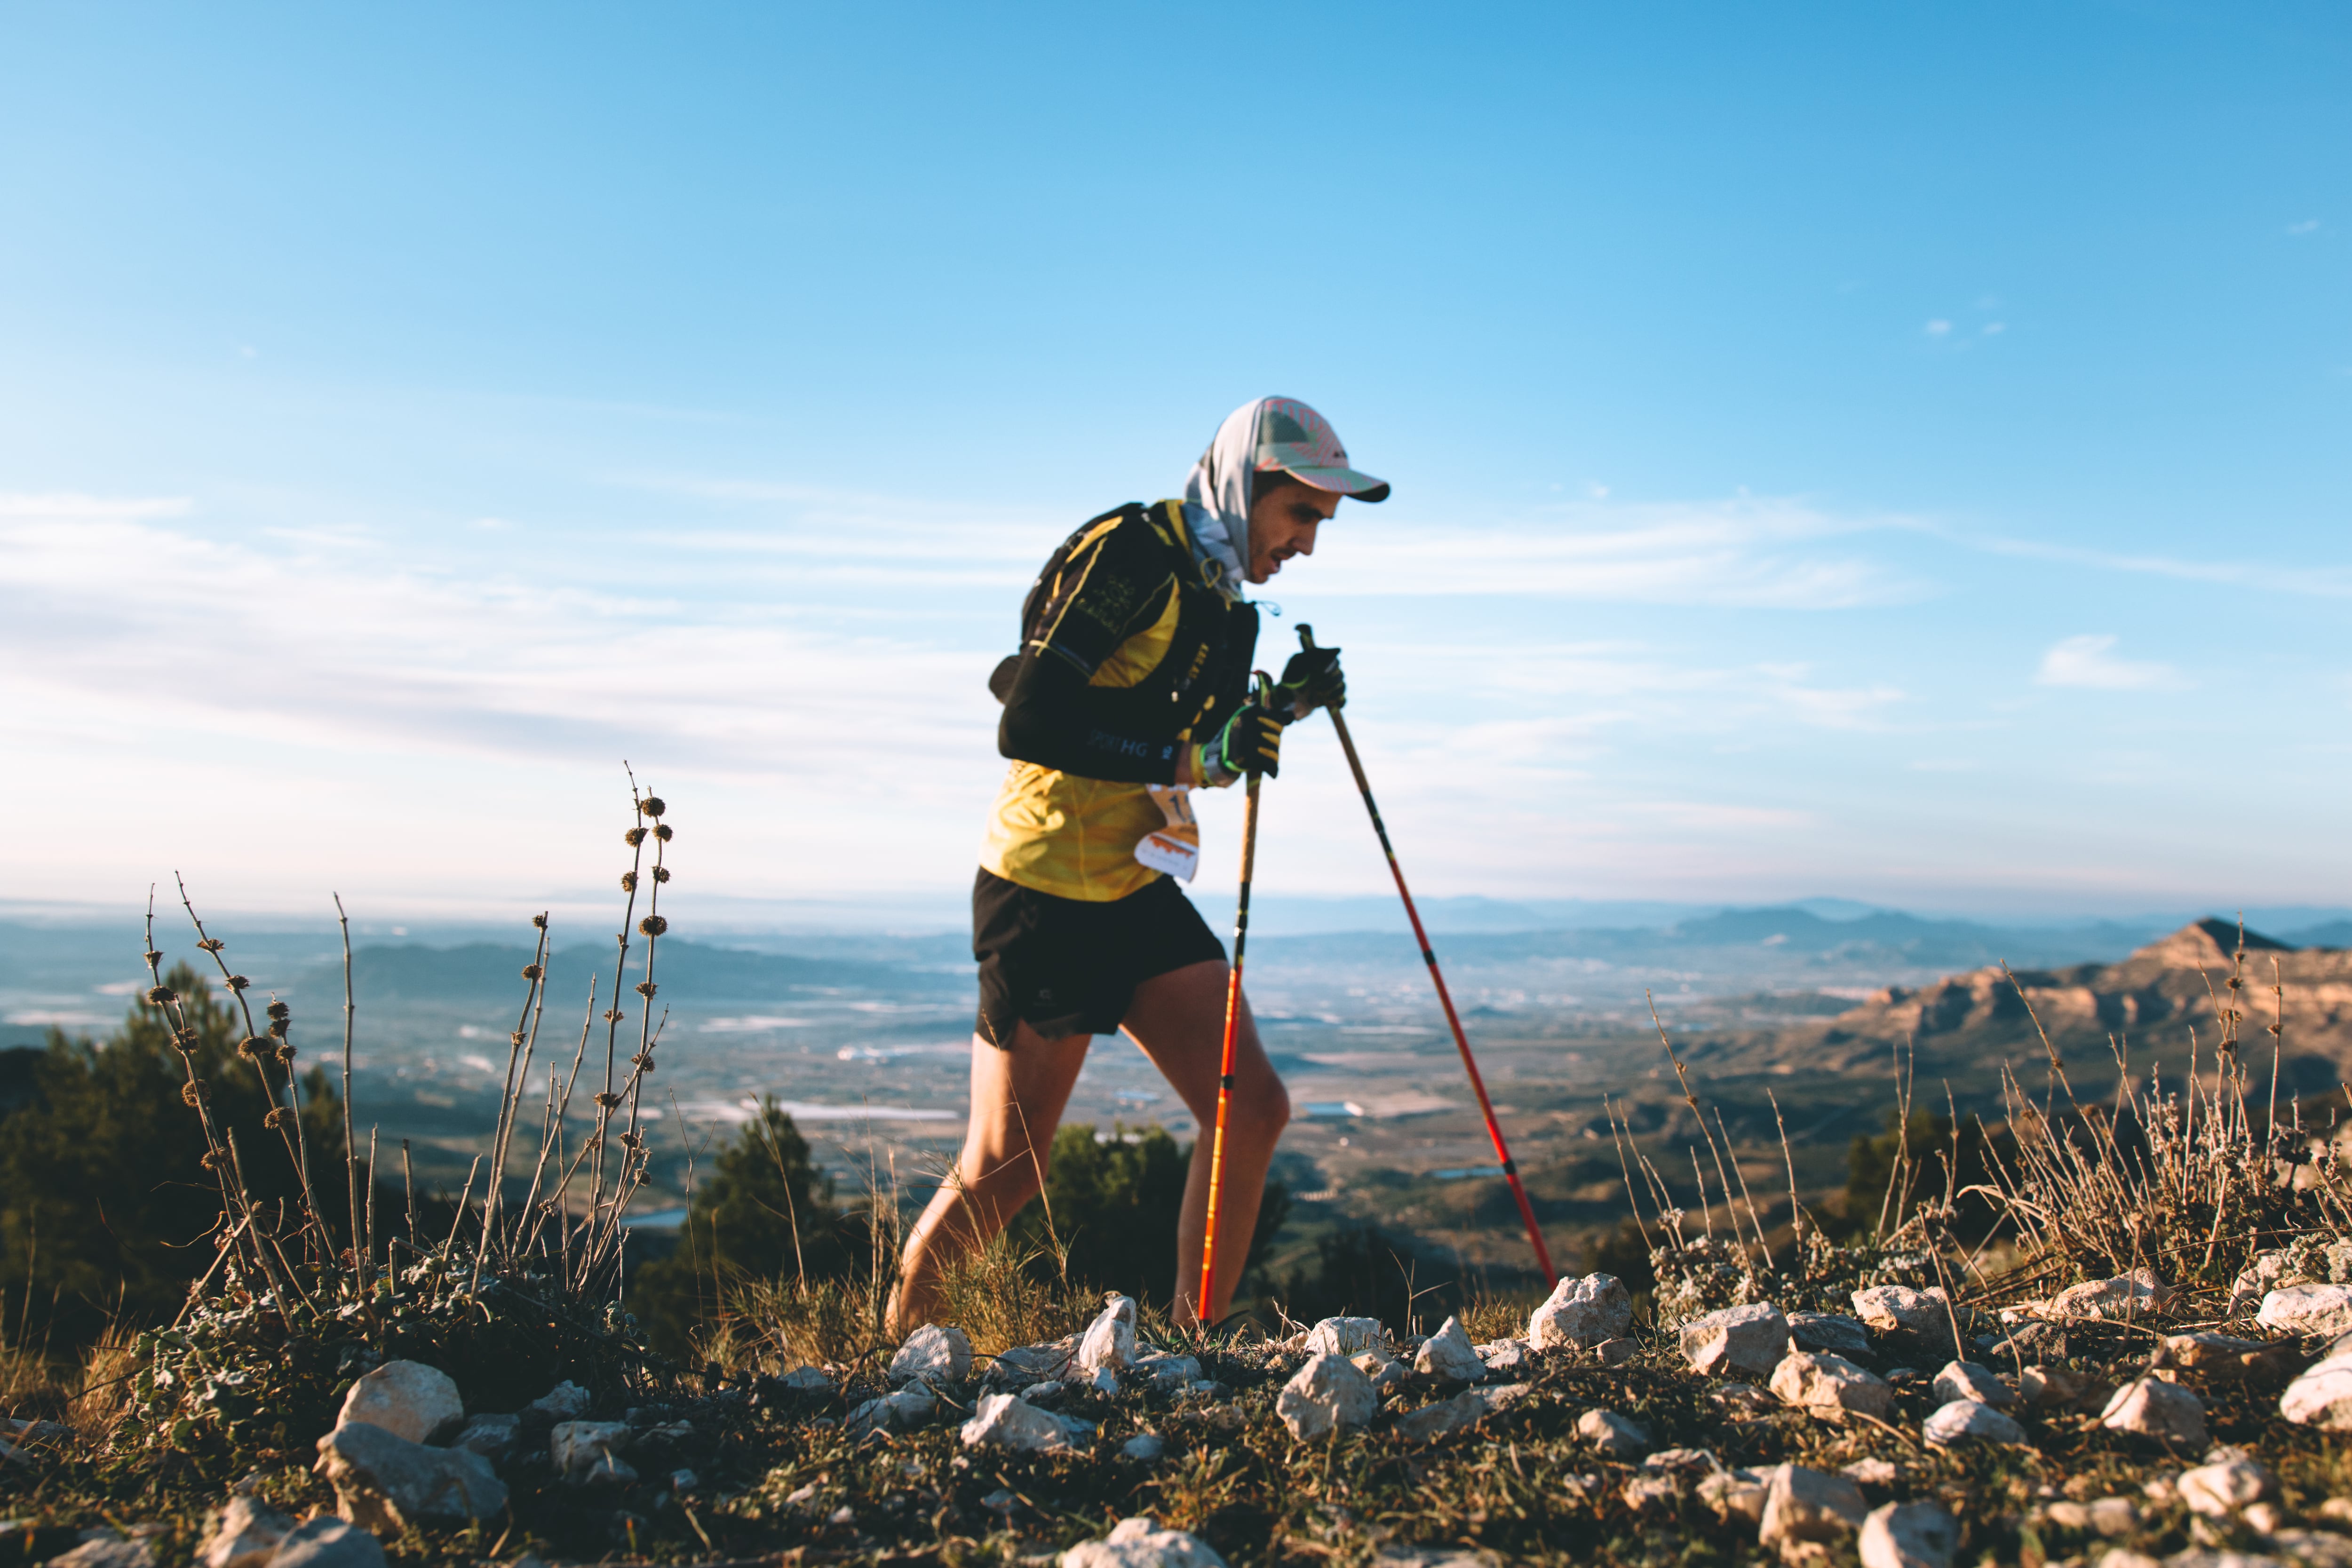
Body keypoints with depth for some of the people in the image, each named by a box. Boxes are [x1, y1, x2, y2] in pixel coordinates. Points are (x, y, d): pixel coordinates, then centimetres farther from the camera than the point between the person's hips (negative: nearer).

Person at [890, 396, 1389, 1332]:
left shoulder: (1224, 597, 12)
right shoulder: (1129, 552, -15)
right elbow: (1026, 724, -24)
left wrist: (1283, 709, 4)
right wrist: (1192, 753, -26)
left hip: (1140, 893, 8)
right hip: (1047, 893, -8)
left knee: (1252, 1108, -1)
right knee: (1004, 1173, 0)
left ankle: (1195, 1341, 12)